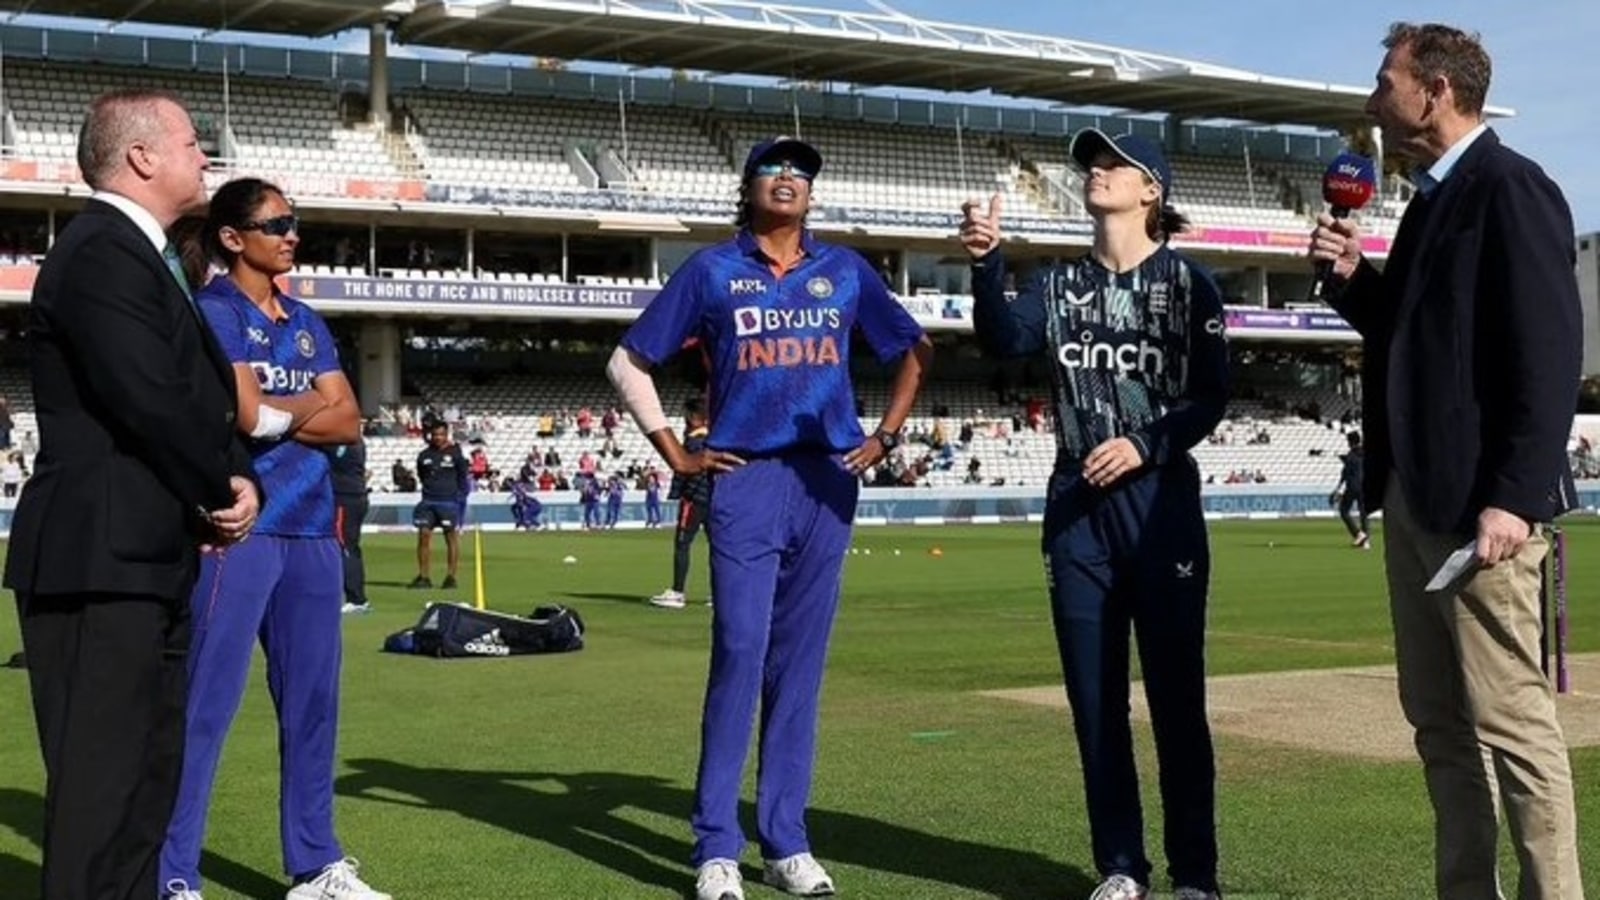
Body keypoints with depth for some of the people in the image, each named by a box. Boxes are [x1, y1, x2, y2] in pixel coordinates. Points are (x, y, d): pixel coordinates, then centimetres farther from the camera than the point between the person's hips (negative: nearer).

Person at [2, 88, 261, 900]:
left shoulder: (136, 253, 19)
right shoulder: (100, 252, -14)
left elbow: (199, 398, 18)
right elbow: (150, 401, -23)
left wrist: (237, 481, -1)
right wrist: (222, 491, -7)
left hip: (144, 559, 11)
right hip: (101, 560, -11)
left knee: (146, 779, 16)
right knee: (100, 784, -7)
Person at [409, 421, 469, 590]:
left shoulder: (455, 454, 0)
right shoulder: (424, 455, 9)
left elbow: (464, 478, 4)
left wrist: (461, 495, -1)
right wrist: (429, 489, 11)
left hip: (449, 501, -3)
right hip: (428, 500, 3)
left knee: (452, 537, 0)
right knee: (424, 535, -3)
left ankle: (451, 577, 6)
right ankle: (424, 577, 3)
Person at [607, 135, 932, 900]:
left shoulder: (845, 270, 11)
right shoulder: (712, 270, 5)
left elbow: (915, 350, 22)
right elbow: (629, 362, 7)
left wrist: (884, 439, 12)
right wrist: (674, 455, 1)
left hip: (828, 481, 3)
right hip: (744, 479, -2)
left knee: (800, 662, 6)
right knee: (739, 654, -8)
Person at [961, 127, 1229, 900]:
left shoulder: (1187, 282, 1)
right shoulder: (1057, 285, 10)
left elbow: (1211, 399, -3)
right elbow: (1003, 340, -11)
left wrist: (1145, 445, -18)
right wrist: (986, 263, -27)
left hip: (1162, 501, -3)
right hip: (1077, 505, 3)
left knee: (1177, 696, -1)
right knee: (1094, 698, 7)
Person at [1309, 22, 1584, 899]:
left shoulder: (1511, 188, -10)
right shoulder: (1433, 197, 18)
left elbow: (1549, 354, -17)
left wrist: (1515, 496, -22)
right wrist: (1354, 279, 6)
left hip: (1480, 501, -10)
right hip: (1414, 496, 10)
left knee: (1511, 720, -7)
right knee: (1438, 718, 11)